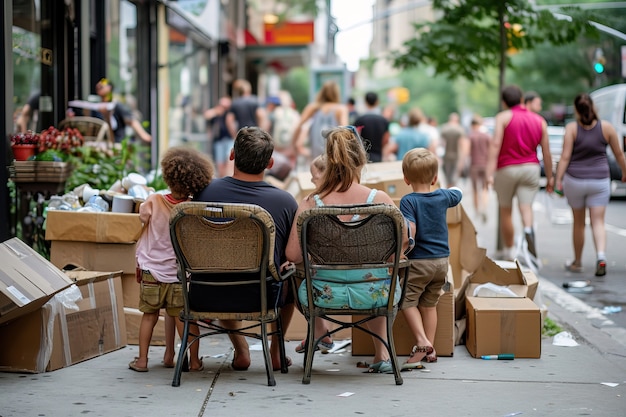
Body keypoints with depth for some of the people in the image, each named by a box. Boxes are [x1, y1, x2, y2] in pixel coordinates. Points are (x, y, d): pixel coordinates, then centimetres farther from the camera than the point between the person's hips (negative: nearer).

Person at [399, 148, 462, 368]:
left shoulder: (408, 201, -14)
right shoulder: (443, 197, 3)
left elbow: (409, 231, -25)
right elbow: (457, 193, 27)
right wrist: (454, 187, 48)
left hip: (418, 261, -6)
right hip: (442, 260, 6)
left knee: (407, 301, 5)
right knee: (429, 304, 15)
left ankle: (422, 342, -10)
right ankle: (430, 348, 16)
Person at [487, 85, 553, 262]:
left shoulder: (503, 117, -4)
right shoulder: (539, 121, 7)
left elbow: (496, 145, -15)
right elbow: (546, 151, 7)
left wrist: (490, 172, -19)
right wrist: (550, 177, 14)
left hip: (506, 169, -2)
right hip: (531, 168, 2)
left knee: (506, 211, 11)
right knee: (526, 207, -4)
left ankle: (509, 250, 20)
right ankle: (528, 230, -37)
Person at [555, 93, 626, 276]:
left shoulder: (571, 128, -7)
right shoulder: (606, 127, -2)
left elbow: (565, 157, -12)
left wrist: (558, 179, -9)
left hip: (575, 180, 0)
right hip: (600, 180, 0)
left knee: (578, 223, 13)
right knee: (598, 222, 0)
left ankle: (577, 262, 24)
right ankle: (601, 256, -23)